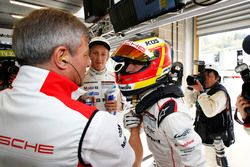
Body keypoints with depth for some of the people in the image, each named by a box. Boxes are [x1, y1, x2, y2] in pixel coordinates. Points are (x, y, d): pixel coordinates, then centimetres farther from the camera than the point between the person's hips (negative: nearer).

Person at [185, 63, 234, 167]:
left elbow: (210, 112, -34)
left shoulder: (220, 92, -19)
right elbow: (189, 100, 10)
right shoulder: (204, 89, 6)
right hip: (201, 135, 8)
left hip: (213, 139, -8)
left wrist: (201, 91, -31)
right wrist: (191, 87, -6)